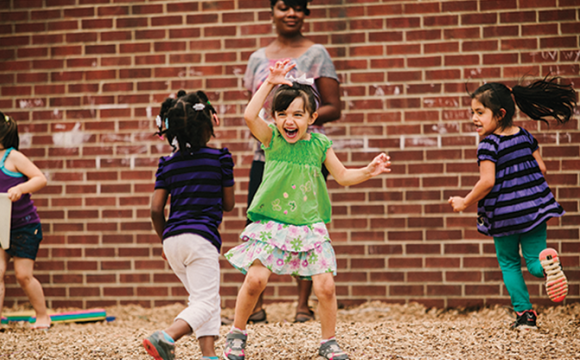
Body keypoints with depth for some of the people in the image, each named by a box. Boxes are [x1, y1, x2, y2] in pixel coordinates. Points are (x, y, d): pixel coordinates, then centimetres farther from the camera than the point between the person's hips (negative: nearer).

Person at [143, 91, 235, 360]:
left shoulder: (167, 164, 11)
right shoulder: (220, 158, 1)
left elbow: (156, 210, 6)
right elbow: (229, 204, 10)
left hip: (172, 239, 6)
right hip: (201, 236, -6)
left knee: (205, 297, 18)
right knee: (206, 302, -8)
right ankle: (165, 337, -31)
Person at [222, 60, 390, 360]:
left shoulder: (319, 145, 3)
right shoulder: (271, 139, -2)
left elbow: (343, 176, 8)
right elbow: (249, 116, -20)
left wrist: (368, 172, -9)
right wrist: (270, 83, -20)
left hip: (308, 228, 2)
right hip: (270, 225, -2)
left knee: (325, 285, -7)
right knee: (256, 278, -16)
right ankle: (237, 334, 7)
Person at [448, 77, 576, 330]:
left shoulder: (489, 145, -14)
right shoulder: (525, 135, 5)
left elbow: (487, 182, -21)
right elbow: (541, 169, 8)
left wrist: (465, 203, -8)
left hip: (504, 214, -4)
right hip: (534, 207, 4)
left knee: (509, 264, 14)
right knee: (533, 260, 8)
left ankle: (525, 314, 9)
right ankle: (546, 262, -28)